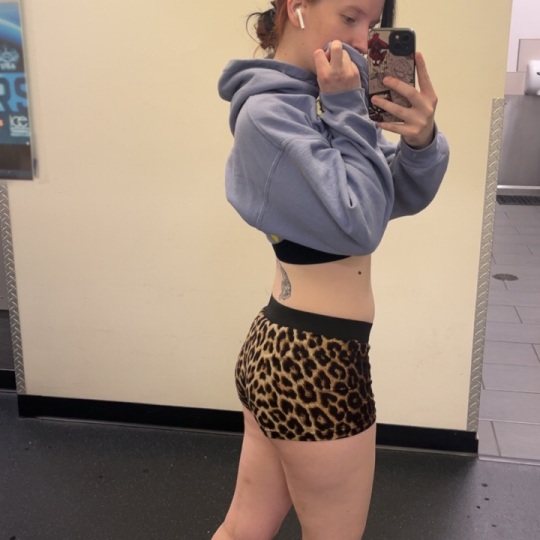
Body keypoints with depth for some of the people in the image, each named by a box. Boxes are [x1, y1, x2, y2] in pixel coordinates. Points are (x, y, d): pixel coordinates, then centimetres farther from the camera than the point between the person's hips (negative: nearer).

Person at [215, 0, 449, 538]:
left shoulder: (319, 99, 10)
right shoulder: (268, 112, -17)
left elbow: (402, 197, 7)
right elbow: (357, 224, -21)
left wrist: (420, 140, -12)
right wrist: (347, 111, -14)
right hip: (316, 364, -9)